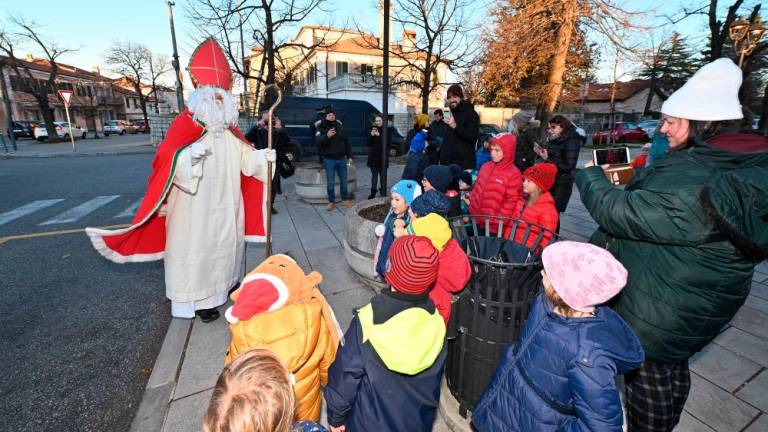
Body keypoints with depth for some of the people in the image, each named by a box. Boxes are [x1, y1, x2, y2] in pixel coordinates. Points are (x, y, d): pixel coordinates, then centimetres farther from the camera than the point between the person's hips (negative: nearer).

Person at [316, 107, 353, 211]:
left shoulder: (340, 126, 6)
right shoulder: (321, 128, -4)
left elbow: (346, 142, 11)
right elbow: (318, 143, -18)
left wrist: (349, 155, 8)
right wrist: (327, 136, -35)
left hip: (341, 158, 3)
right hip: (329, 159, -3)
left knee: (343, 181, 11)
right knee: (330, 183, 3)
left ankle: (345, 199, 24)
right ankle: (331, 202, 16)